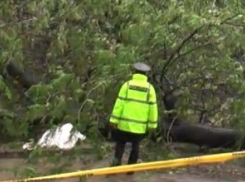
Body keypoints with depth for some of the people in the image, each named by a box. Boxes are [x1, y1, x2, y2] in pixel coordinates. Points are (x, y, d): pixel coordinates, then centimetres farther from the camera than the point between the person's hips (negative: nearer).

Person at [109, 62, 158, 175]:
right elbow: (153, 107, -2)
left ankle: (117, 160, -1)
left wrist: (114, 120, -4)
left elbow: (119, 103, -7)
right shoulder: (150, 88, -2)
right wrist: (152, 124, 5)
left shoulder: (127, 85, -5)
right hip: (140, 125, 1)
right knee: (135, 145, 15)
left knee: (120, 142, 17)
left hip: (124, 123, -1)